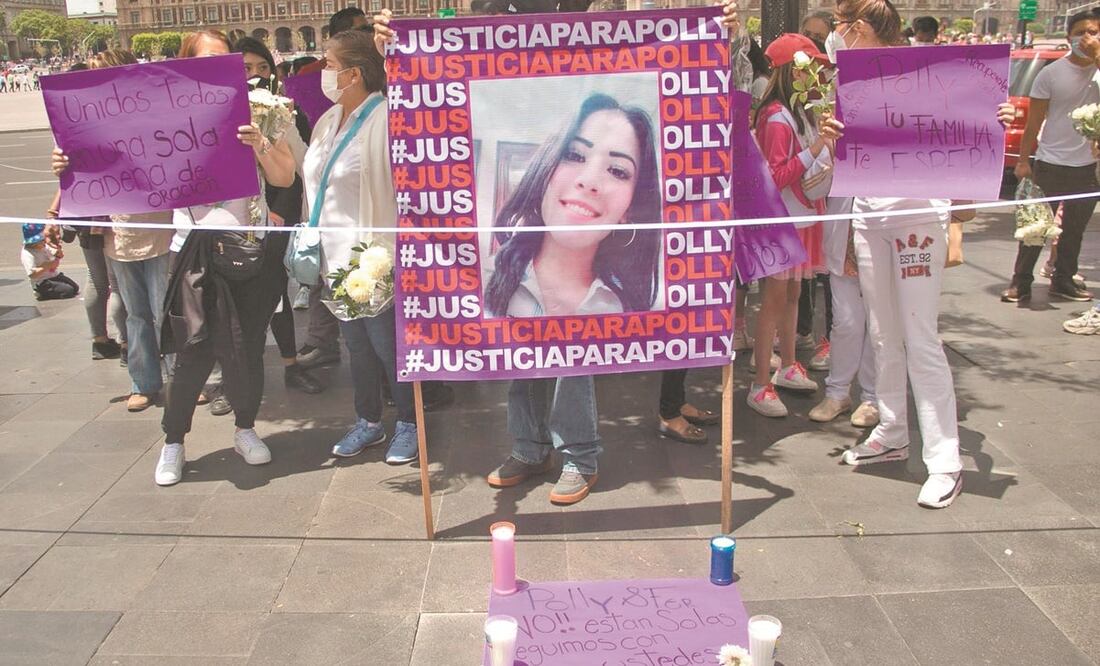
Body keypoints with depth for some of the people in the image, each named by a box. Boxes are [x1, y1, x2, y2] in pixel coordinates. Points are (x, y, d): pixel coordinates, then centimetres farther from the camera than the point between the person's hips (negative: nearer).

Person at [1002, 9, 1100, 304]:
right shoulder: (1051, 74, -6)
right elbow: (1034, 123, -3)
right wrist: (1023, 161, -5)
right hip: (1050, 165, -3)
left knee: (1074, 229, 14)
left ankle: (1063, 280, 27)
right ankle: (1021, 282, 10)